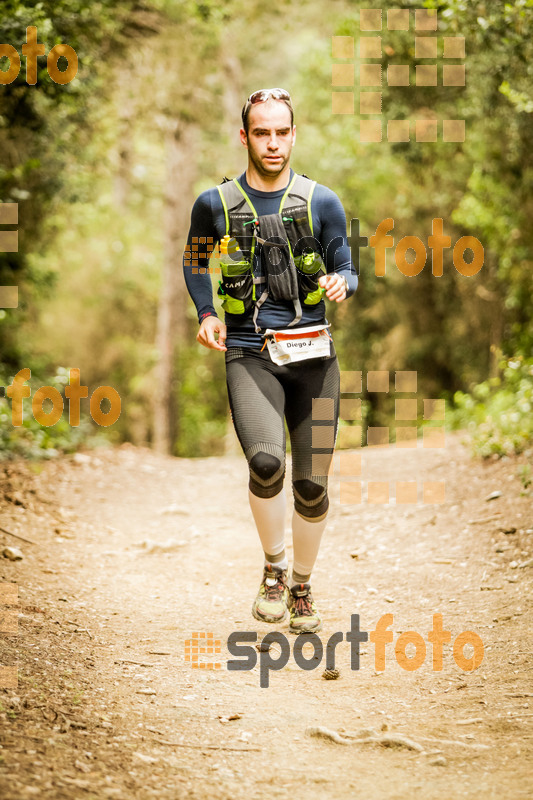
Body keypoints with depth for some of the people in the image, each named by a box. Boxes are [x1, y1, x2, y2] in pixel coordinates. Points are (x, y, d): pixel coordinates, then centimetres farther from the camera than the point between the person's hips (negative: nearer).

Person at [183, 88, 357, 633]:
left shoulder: (321, 202, 4)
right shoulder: (215, 204, 3)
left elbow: (347, 270, 11)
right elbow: (194, 261, 21)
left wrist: (341, 282, -13)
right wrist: (206, 314, 5)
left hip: (312, 355, 2)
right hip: (249, 355, -2)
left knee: (311, 485, 2)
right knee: (266, 464, -26)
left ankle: (302, 586, 27)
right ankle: (273, 566, -1)